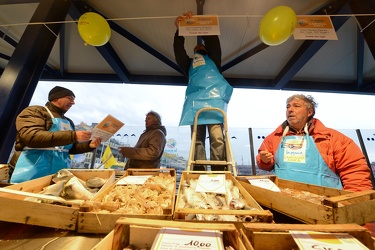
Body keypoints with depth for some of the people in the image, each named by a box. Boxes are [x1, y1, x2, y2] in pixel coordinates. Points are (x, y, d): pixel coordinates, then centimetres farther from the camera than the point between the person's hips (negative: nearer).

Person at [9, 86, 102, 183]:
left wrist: (89, 145, -1)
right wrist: (73, 135, -28)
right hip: (32, 172, -6)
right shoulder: (35, 111, -3)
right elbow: (31, 137, -21)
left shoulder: (69, 122, 16)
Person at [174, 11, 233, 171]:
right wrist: (179, 30, 11)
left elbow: (213, 41, 21)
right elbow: (178, 50, 21)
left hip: (214, 98, -1)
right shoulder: (190, 64, 33)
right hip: (194, 101, 2)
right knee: (197, 139, -8)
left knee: (217, 138, -14)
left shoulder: (213, 59, 32)